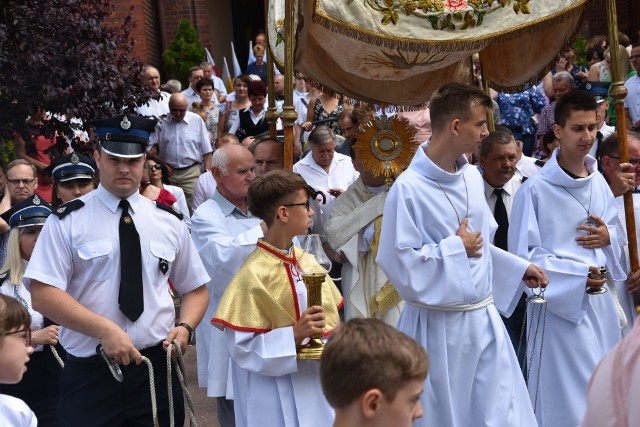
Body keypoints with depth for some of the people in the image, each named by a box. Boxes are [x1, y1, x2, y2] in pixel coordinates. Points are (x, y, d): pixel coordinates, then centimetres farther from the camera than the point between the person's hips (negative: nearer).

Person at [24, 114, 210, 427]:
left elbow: (195, 288, 15)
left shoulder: (170, 222, 8)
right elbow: (43, 294, -10)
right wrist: (106, 330, -21)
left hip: (157, 369, 3)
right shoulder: (67, 222, -2)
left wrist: (184, 327, -5)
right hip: (90, 373, -3)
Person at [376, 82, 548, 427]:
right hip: (438, 326, -6)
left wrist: (519, 268, 14)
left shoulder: (472, 177, 5)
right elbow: (397, 261, -21)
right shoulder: (408, 188, -19)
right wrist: (455, 249, -16)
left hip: (484, 318, 6)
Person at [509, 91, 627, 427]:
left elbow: (616, 229, 17)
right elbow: (523, 255, -15)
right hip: (560, 304, -6)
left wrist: (608, 237, -8)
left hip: (600, 300, 6)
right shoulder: (535, 190, -16)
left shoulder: (598, 181, 4)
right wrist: (578, 275, -18)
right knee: (565, 398, 2)